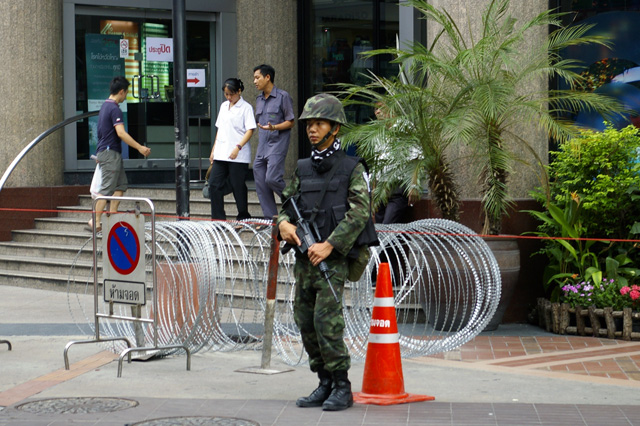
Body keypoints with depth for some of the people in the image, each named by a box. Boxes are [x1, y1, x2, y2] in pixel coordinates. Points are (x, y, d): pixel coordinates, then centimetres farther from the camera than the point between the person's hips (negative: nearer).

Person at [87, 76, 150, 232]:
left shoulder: (105, 106, 15)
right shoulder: (114, 109, -16)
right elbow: (121, 133, -25)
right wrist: (140, 148, -23)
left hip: (104, 151, 10)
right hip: (110, 153, -10)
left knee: (121, 185, 11)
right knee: (107, 189, -9)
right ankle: (96, 222, -10)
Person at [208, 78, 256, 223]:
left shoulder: (246, 107, -3)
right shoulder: (224, 106, 17)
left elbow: (250, 130, -9)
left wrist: (238, 147, -20)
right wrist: (213, 150, 17)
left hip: (238, 156, -6)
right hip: (221, 154, 6)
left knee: (238, 186, -1)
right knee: (214, 184, 0)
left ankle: (243, 217, 11)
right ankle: (218, 218, 7)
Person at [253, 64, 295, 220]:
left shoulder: (283, 96, -6)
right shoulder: (259, 99, 16)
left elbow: (290, 122, -7)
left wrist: (274, 128, -21)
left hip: (277, 144, -7)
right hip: (261, 147, 7)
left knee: (272, 178, -19)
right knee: (260, 183, 2)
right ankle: (270, 218, 8)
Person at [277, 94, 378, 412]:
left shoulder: (352, 168, -3)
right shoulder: (302, 169, 14)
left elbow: (359, 212, -12)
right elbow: (287, 204, 19)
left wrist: (329, 245, -20)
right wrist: (284, 223, -6)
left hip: (333, 258, -6)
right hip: (304, 257, 6)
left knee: (327, 321, -14)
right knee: (305, 323, 6)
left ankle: (342, 388, -6)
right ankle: (325, 384, 17)